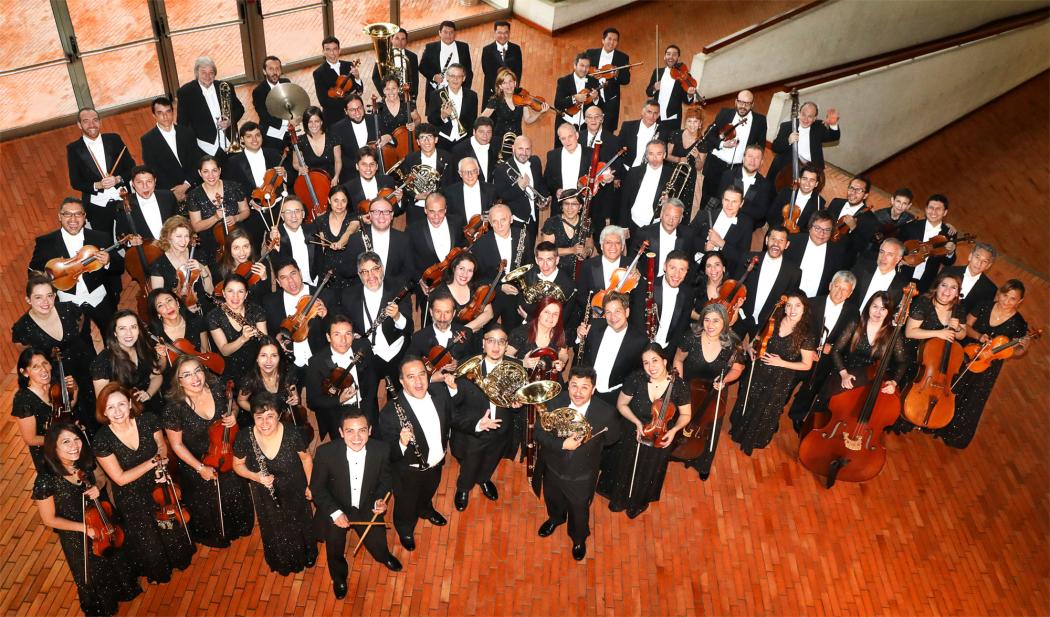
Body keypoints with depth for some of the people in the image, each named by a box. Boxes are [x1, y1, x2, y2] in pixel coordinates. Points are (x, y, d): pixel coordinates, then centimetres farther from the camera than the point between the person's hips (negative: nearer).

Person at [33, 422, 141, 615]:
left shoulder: (86, 462, -21)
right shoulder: (45, 481, -33)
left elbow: (101, 478, 2)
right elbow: (49, 520, -20)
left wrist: (97, 487, -21)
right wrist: (84, 527, -23)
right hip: (77, 538, -4)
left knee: (117, 561, 31)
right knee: (92, 576, 23)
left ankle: (122, 590, 63)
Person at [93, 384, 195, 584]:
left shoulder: (148, 421, -15)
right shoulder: (101, 440, -22)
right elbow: (121, 478, -18)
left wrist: (160, 466, -14)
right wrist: (153, 461, -22)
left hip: (158, 487, 2)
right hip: (131, 499, -2)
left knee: (174, 534, 0)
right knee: (149, 544, 3)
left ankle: (177, 559, 36)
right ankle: (155, 571, 38)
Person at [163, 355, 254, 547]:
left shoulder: (217, 390, -21)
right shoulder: (174, 407, -31)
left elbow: (232, 405, 2)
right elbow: (177, 445, -19)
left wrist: (233, 416, -21)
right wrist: (200, 468, -19)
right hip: (195, 464, -3)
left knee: (236, 497, 26)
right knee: (207, 507, 20)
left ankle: (237, 528, 58)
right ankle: (214, 536, 53)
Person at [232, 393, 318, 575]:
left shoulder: (292, 434, -28)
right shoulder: (244, 438, -27)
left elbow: (306, 458, -9)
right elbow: (238, 465, -9)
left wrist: (310, 485, -2)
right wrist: (255, 476, -28)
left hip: (294, 493, 0)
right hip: (266, 498, 1)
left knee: (299, 527, 26)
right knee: (274, 532, 26)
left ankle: (305, 557, 58)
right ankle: (281, 562, 58)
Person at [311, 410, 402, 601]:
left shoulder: (381, 450, -21)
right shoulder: (325, 452, -27)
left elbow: (386, 480, -2)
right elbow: (316, 488, -12)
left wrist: (380, 500, -20)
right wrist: (336, 513, -21)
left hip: (367, 508, 1)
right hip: (336, 508, -1)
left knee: (378, 547, 6)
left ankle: (384, 556, 47)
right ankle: (339, 576, 40)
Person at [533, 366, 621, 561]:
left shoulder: (606, 412, -28)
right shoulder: (554, 403, -24)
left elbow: (612, 438, -8)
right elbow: (539, 433, -17)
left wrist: (589, 440, -22)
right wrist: (562, 445, -31)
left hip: (581, 477, -2)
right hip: (553, 469, 2)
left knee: (579, 511, 26)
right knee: (553, 501, 33)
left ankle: (579, 539, 58)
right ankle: (555, 518, 69)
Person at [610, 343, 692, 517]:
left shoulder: (679, 386, -22)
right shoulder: (635, 379, -23)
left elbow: (685, 415, -7)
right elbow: (621, 404, -8)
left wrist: (674, 430, -24)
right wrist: (636, 422, -22)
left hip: (660, 440, 0)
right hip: (632, 436, 0)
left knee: (649, 476, 24)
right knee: (626, 471, 24)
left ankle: (640, 503, 54)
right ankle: (620, 500, 54)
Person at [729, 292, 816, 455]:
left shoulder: (806, 336, -21)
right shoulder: (773, 320, -10)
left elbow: (807, 365, -13)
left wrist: (781, 363, -24)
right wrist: (752, 348, -10)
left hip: (779, 381, -3)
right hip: (757, 373, 3)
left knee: (765, 413, 17)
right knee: (747, 403, 23)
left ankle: (753, 441, 42)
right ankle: (740, 431, 51)